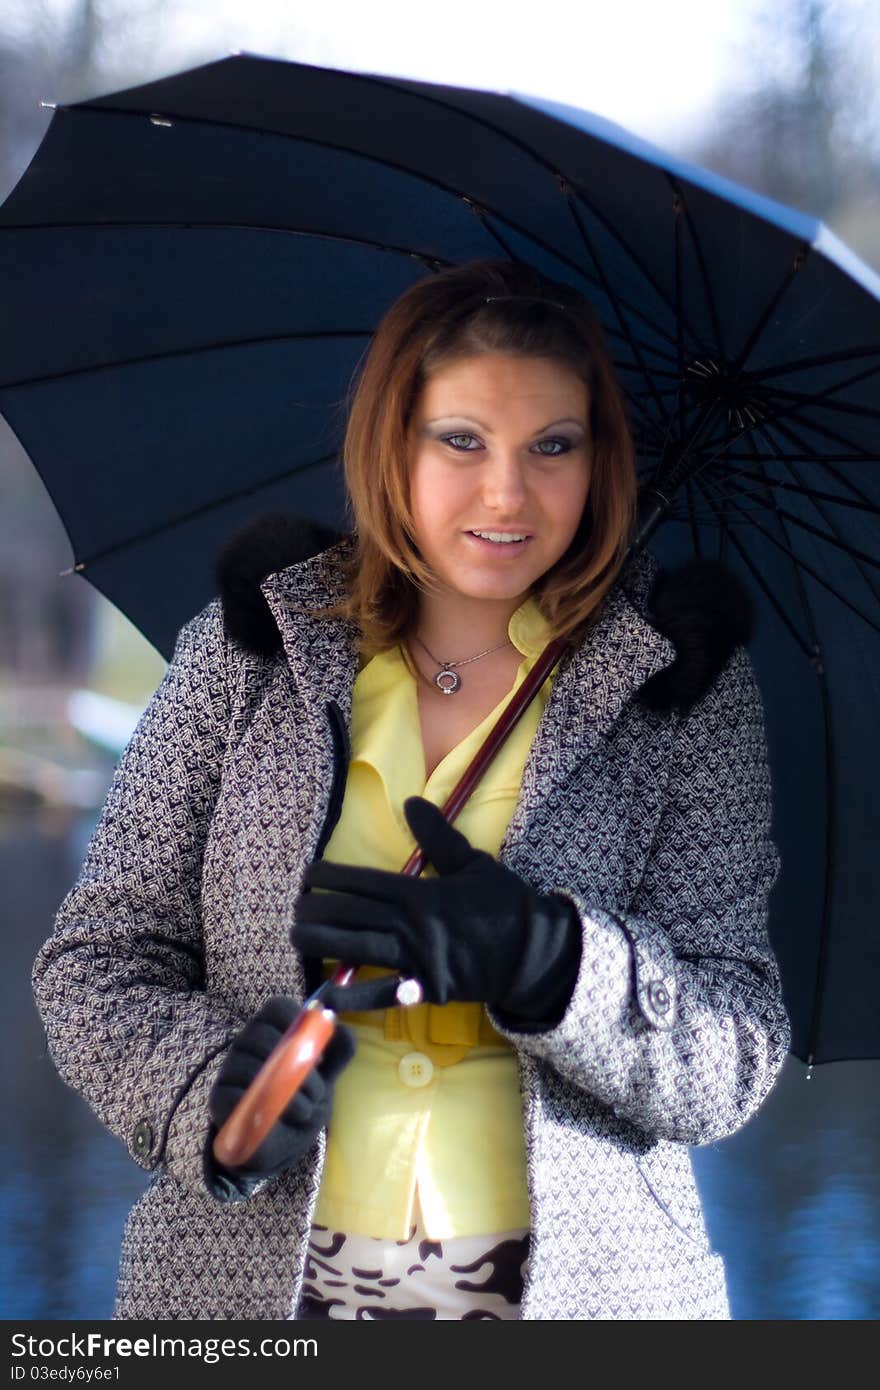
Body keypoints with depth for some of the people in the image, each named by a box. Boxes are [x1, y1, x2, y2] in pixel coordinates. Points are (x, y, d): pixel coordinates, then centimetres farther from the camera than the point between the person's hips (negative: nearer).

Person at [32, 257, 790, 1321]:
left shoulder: (685, 685, -3)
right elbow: (98, 962, 1)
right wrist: (212, 1089, -19)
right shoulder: (248, 652, 0)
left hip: (571, 1279, 0)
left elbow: (733, 1068, -7)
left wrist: (543, 961, -25)